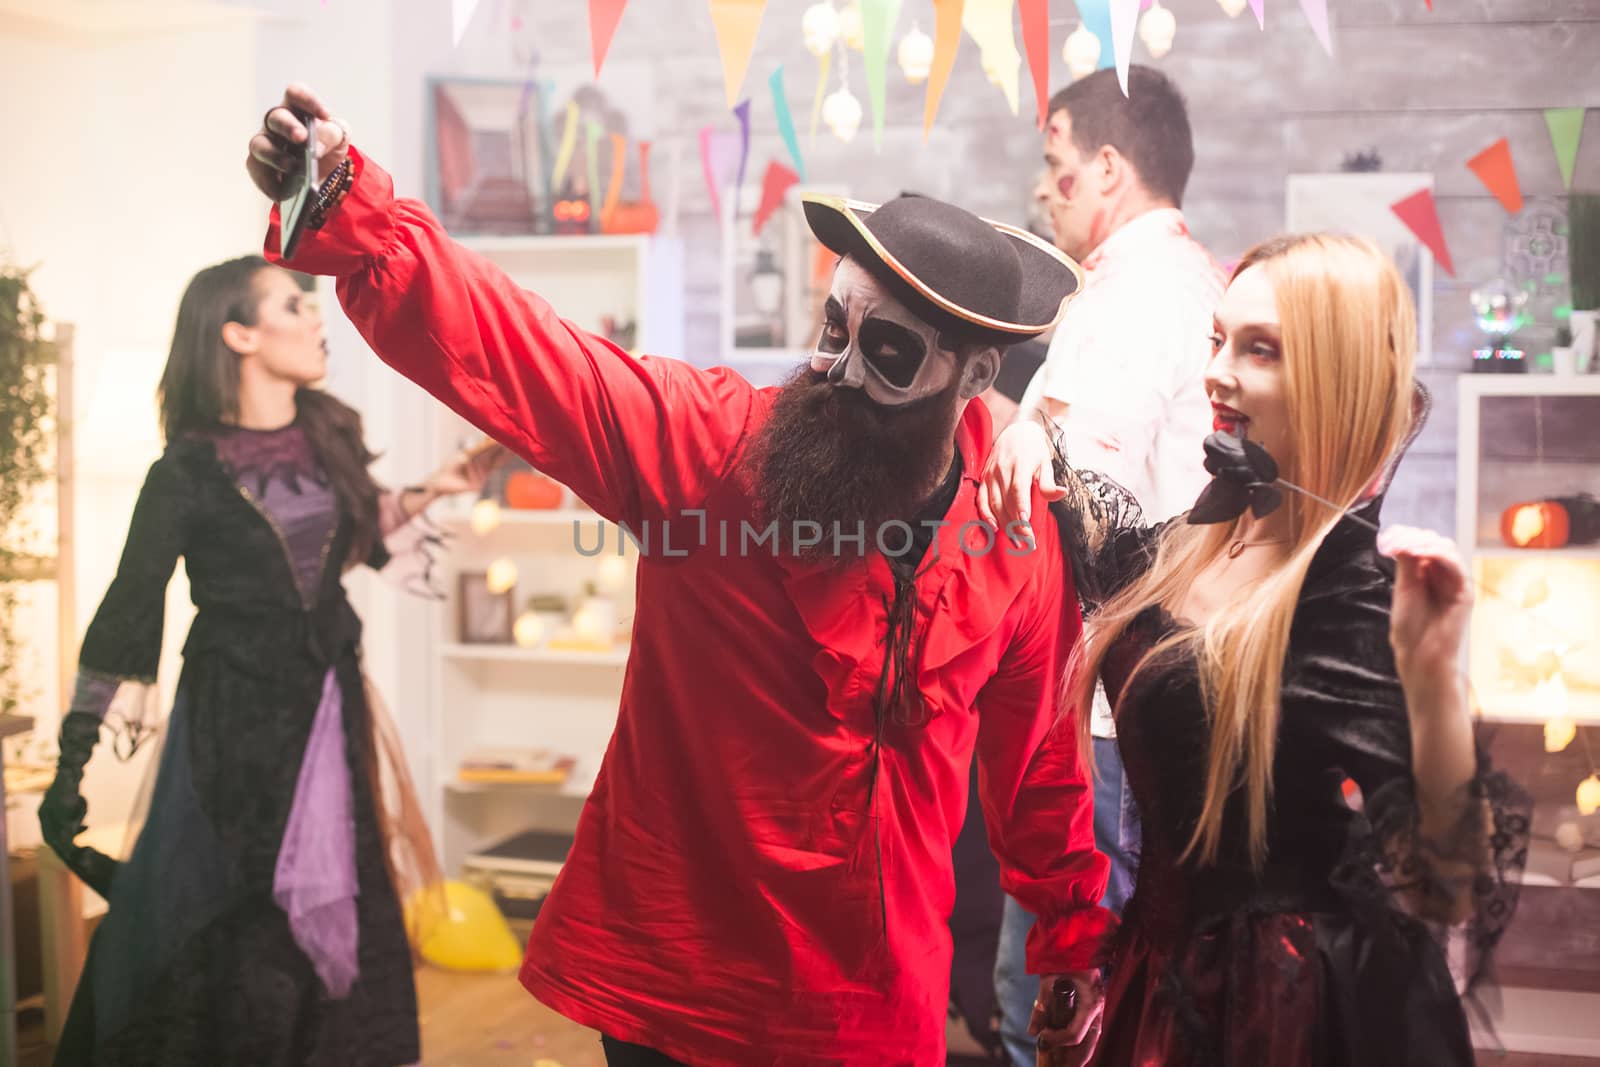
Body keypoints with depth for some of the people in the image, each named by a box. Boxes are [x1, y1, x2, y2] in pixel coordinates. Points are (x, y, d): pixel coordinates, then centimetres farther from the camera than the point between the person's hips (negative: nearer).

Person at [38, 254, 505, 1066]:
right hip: (236, 720, -5)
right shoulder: (189, 472, -13)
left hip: (328, 709, 5)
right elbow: (127, 617, -10)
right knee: (234, 935, 5)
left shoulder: (328, 438, 3)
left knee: (340, 921, 11)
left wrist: (430, 493, 11)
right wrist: (74, 764, -12)